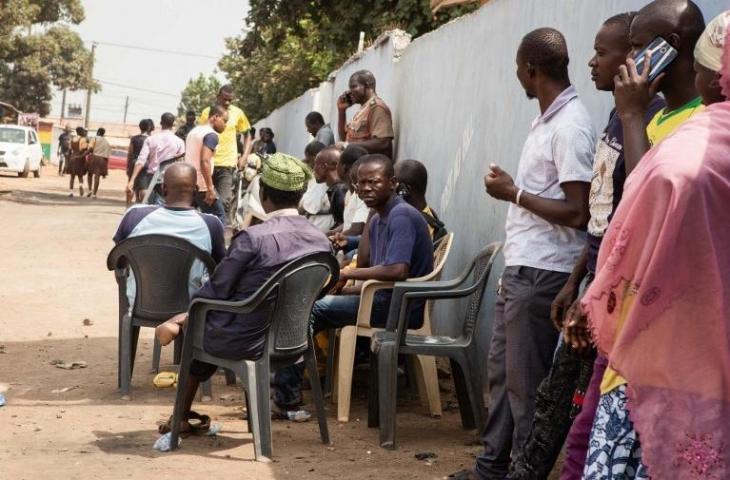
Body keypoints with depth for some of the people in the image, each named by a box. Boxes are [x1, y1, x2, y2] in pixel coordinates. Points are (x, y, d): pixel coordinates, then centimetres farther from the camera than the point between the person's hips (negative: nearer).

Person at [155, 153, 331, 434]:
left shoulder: (253, 238, -23)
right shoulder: (321, 242, -5)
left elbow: (216, 291, -13)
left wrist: (183, 316, 8)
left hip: (244, 342, -6)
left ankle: (183, 415, 39)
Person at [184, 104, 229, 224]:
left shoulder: (193, 131, 17)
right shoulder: (211, 135, -12)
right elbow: (205, 161, -24)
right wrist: (210, 188, -23)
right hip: (201, 186, -9)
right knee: (218, 217, 0)